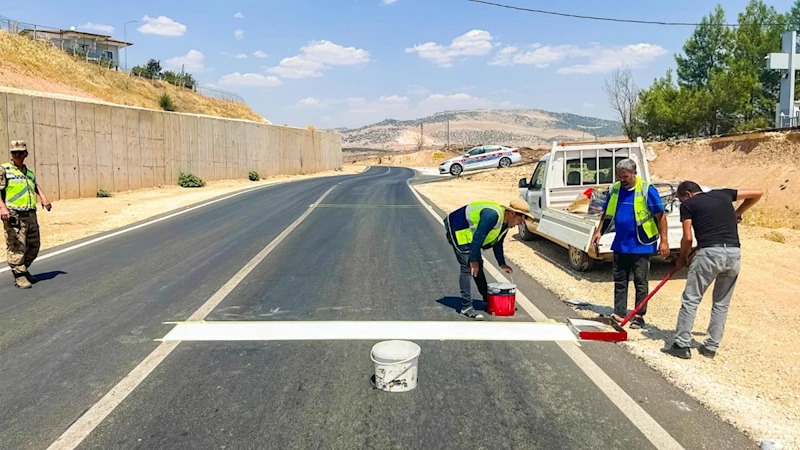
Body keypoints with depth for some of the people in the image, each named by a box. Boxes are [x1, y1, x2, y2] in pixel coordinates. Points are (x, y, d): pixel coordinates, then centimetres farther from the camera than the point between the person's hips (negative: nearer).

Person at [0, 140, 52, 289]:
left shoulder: (29, 172, 18)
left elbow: (35, 185, 39)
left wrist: (43, 197, 23)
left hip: (31, 215, 7)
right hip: (14, 215, -7)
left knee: (33, 246, 12)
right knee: (17, 248, -6)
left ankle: (22, 269, 30)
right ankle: (19, 276, 1)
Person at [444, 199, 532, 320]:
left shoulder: (505, 224, 2)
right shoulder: (492, 215, -30)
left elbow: (497, 244, 15)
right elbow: (478, 237, -30)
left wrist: (502, 264, 14)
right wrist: (473, 260, -25)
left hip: (469, 234, 10)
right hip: (457, 231, -10)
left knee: (478, 265, 15)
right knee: (468, 267, -16)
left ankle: (487, 300, 30)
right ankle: (466, 307, -13)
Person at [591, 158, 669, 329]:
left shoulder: (647, 190, -11)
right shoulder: (615, 189, 4)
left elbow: (661, 216, -10)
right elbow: (606, 213, 17)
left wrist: (664, 240, -13)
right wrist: (599, 231, 10)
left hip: (641, 245, -5)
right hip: (620, 245, 5)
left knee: (641, 282, 5)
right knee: (620, 280, 11)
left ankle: (639, 316, 14)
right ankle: (619, 313, 20)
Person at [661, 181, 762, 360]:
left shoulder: (688, 204, 7)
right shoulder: (722, 194, 19)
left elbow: (688, 238, 0)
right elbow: (757, 193, 28)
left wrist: (683, 258, 15)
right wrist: (737, 213, 34)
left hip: (709, 253, -5)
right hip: (734, 254, 5)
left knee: (690, 300, 3)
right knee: (721, 304, 15)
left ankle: (682, 345, 2)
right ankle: (711, 347, 19)